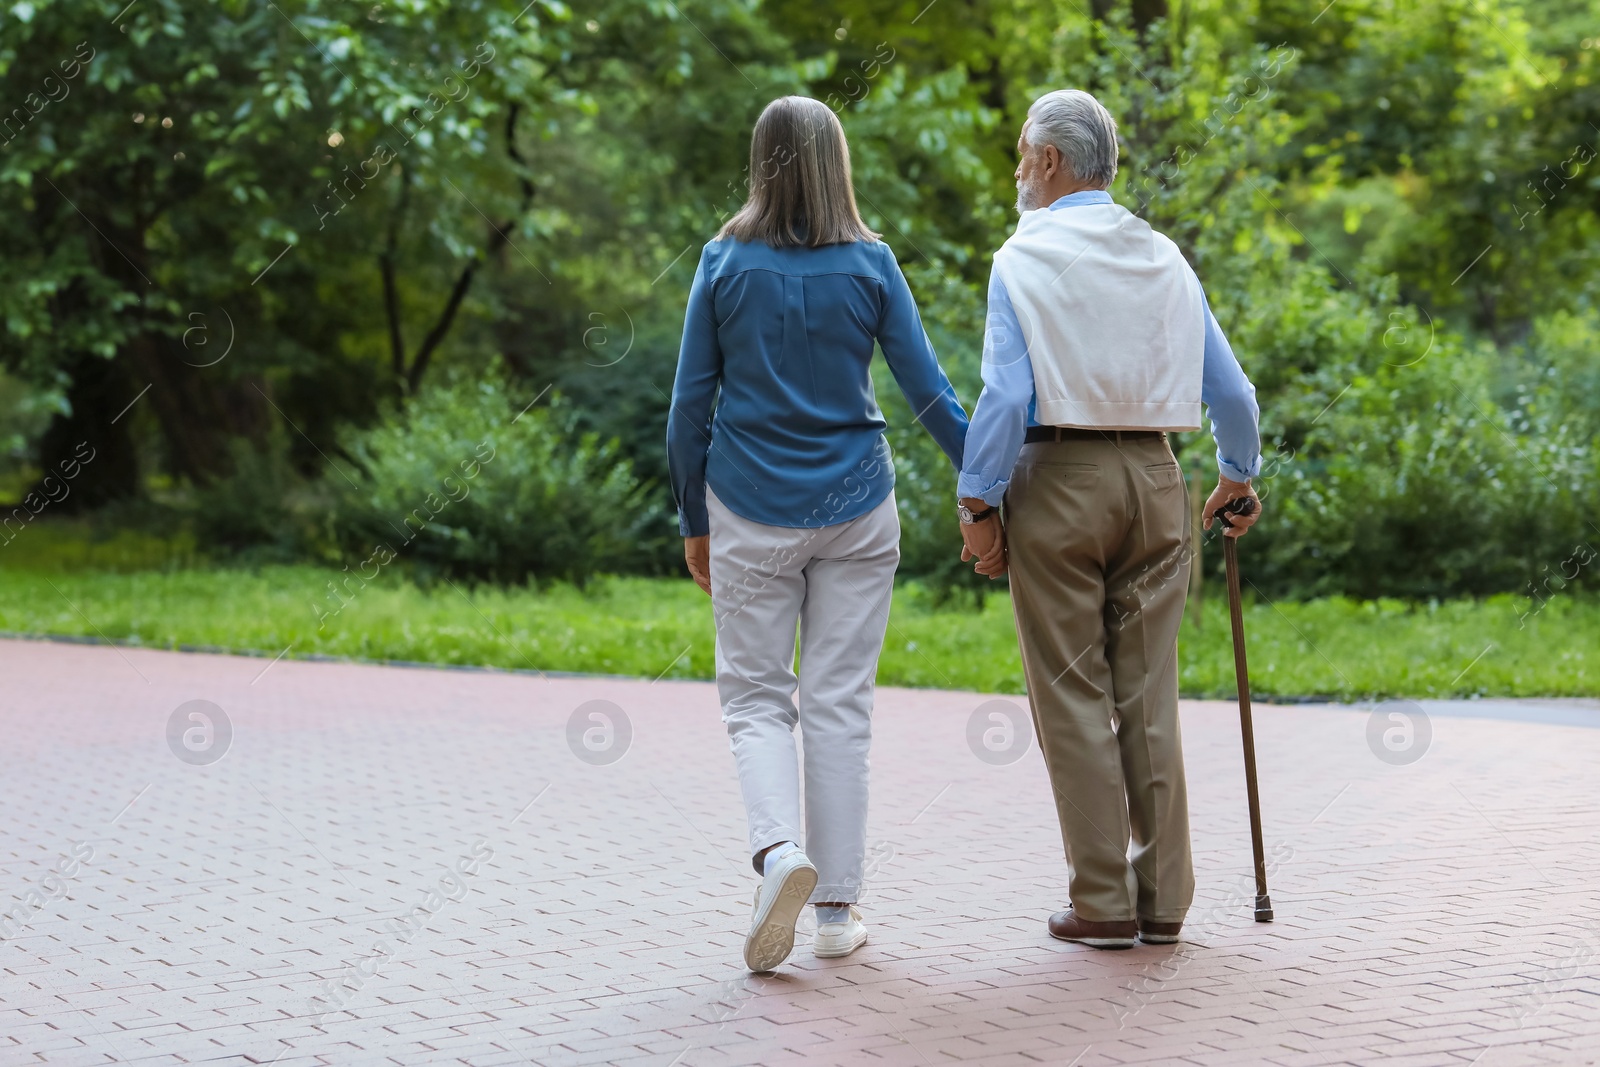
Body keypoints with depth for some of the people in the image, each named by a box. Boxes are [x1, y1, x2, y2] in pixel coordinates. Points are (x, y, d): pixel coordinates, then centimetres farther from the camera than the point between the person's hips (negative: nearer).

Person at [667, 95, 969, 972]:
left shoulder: (725, 262, -3)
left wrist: (693, 521, 9)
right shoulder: (870, 264, -2)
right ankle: (837, 907, 9)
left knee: (755, 698, 9)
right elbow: (928, 391, -1)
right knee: (839, 702, 7)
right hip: (855, 507, 1)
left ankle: (779, 846, -17)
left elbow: (691, 401, 0)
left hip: (751, 511, -1)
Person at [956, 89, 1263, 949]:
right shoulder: (1164, 259, 9)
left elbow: (1005, 394, -15)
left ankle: (1103, 902, 2)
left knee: (1073, 697, 1)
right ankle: (1163, 897, 10)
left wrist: (977, 504, -8)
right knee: (1148, 695, 8)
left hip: (1058, 477, -4)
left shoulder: (1024, 259, -5)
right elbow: (1229, 389, 10)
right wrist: (1238, 475, 26)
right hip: (1152, 473, 4)